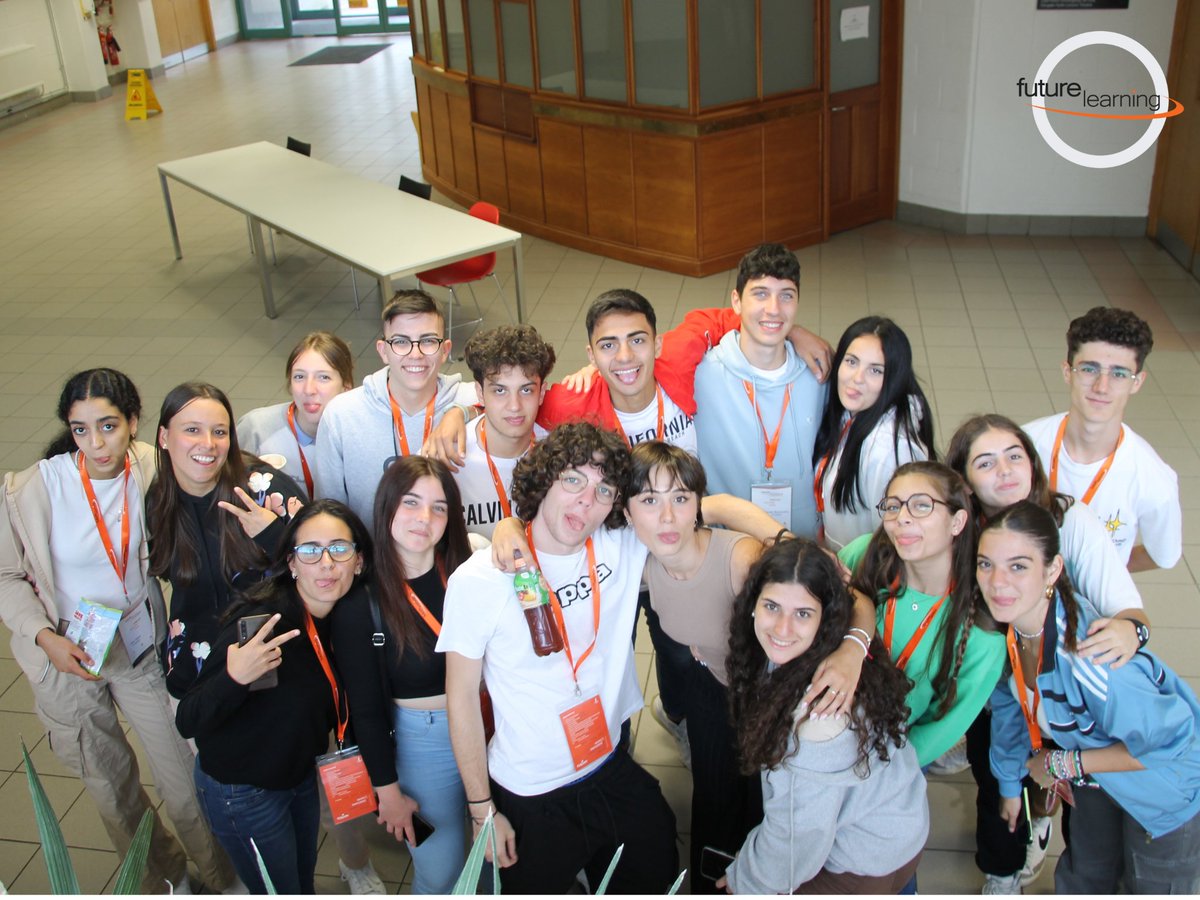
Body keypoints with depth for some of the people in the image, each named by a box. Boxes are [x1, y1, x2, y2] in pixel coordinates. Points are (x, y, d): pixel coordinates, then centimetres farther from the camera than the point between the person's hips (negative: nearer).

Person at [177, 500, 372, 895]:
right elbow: (187, 722, -29)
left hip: (300, 776, 7)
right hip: (242, 791, -7)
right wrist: (234, 679, -47)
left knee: (304, 882, 25)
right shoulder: (259, 622, -31)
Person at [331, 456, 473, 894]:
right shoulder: (360, 600, -13)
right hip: (420, 739, -2)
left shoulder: (467, 572, -5)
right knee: (439, 872, 13)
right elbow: (365, 705, -7)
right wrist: (388, 790, -3)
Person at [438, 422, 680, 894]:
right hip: (529, 800, -4)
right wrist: (482, 810, -8)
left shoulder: (624, 549, -9)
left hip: (614, 771, 4)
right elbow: (461, 698, -10)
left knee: (657, 881, 20)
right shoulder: (479, 580, -18)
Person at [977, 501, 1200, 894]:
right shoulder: (1008, 624, -21)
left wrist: (1064, 764, -24)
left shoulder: (1085, 659, -45)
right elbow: (1010, 703, -2)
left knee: (1152, 886, 21)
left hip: (1167, 786, -6)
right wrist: (1010, 782, 11)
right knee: (1084, 876, 29)